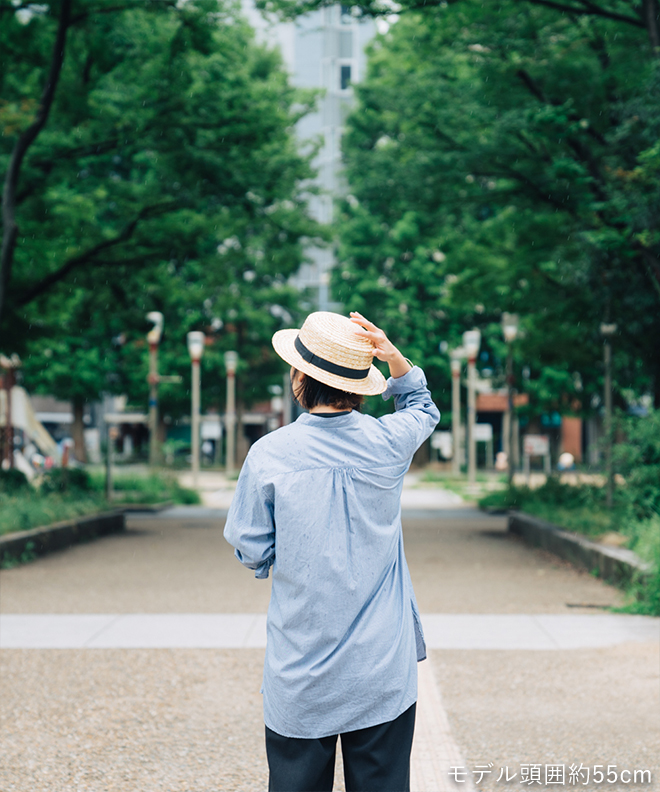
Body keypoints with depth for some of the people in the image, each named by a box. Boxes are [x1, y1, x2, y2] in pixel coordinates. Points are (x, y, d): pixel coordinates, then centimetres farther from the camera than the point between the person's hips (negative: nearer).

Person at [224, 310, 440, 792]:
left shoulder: (269, 454, -9)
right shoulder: (388, 444, -4)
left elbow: (253, 553, -2)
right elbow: (423, 407, 20)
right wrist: (392, 354, 6)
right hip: (383, 671, 1)